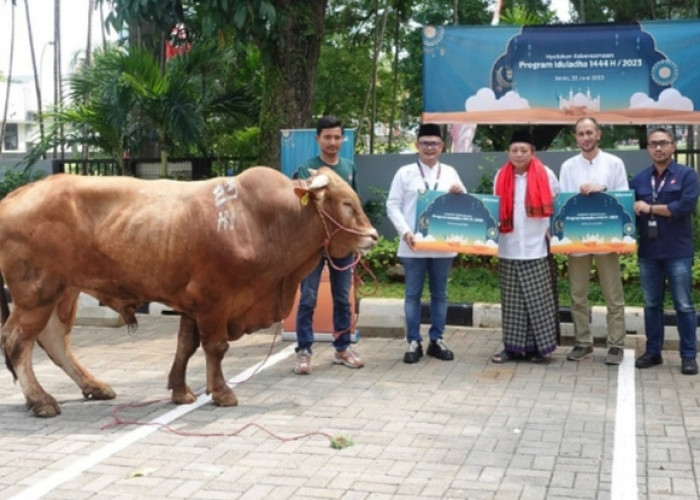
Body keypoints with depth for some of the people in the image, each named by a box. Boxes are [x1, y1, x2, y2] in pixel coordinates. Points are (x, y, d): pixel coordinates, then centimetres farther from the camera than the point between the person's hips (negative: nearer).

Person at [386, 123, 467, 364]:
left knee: (439, 294, 9)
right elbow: (393, 205, -1)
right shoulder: (405, 172, 2)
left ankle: (437, 340, 19)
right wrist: (405, 232, -14)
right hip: (413, 245, -2)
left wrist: (460, 193, -11)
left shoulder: (450, 172, 10)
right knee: (413, 294, 3)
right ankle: (414, 342, 10)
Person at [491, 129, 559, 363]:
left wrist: (553, 231, -3)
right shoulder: (501, 177, 6)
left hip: (535, 248, -2)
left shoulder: (545, 175, -2)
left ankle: (537, 346, 7)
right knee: (511, 300, 5)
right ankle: (512, 346, 11)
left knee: (538, 300, -1)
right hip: (508, 250, 3)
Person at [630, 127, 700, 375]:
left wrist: (649, 208, -11)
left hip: (678, 252, -4)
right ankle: (653, 351, 21)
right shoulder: (639, 179, 10)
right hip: (648, 252, 4)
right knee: (651, 304, 11)